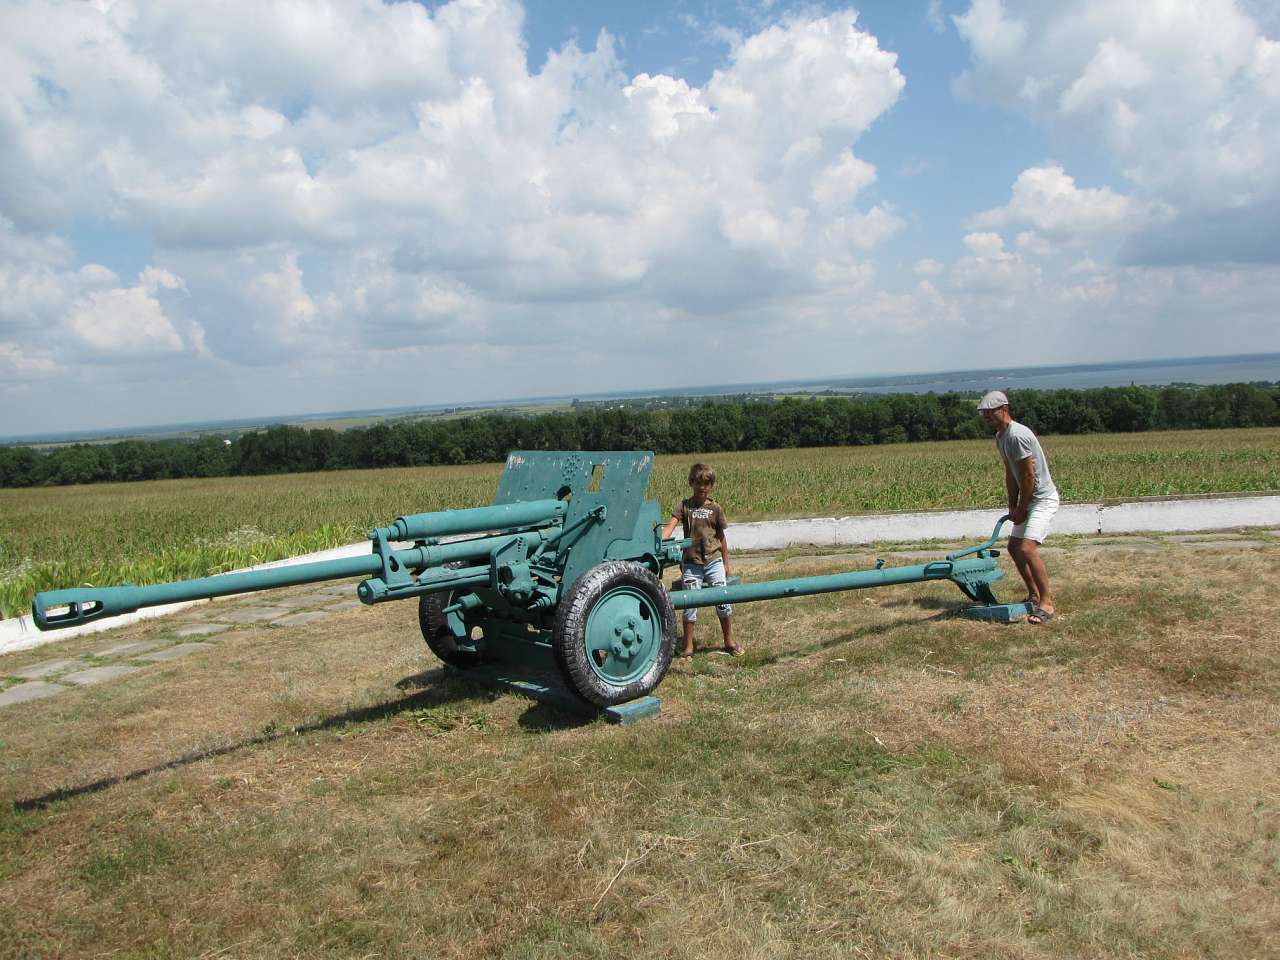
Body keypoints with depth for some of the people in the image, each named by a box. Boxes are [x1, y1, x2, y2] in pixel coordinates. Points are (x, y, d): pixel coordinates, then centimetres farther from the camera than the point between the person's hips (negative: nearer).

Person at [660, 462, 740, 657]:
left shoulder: (716, 508, 6)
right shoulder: (684, 506, 2)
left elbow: (721, 536, 12)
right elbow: (671, 525, -12)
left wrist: (726, 562, 14)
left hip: (714, 560, 1)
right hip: (691, 563, -1)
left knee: (723, 601, 1)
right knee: (690, 604, 2)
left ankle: (729, 642, 19)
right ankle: (688, 647, 12)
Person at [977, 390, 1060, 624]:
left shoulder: (1017, 435, -23)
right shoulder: (1000, 437, 9)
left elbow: (1029, 476, -21)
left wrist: (1020, 509, -13)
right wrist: (1013, 506, 9)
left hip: (1043, 498, -11)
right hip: (1029, 501, 11)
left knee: (1027, 548, -20)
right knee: (1014, 547, 15)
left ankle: (1047, 603, -11)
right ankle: (1034, 595, 28)